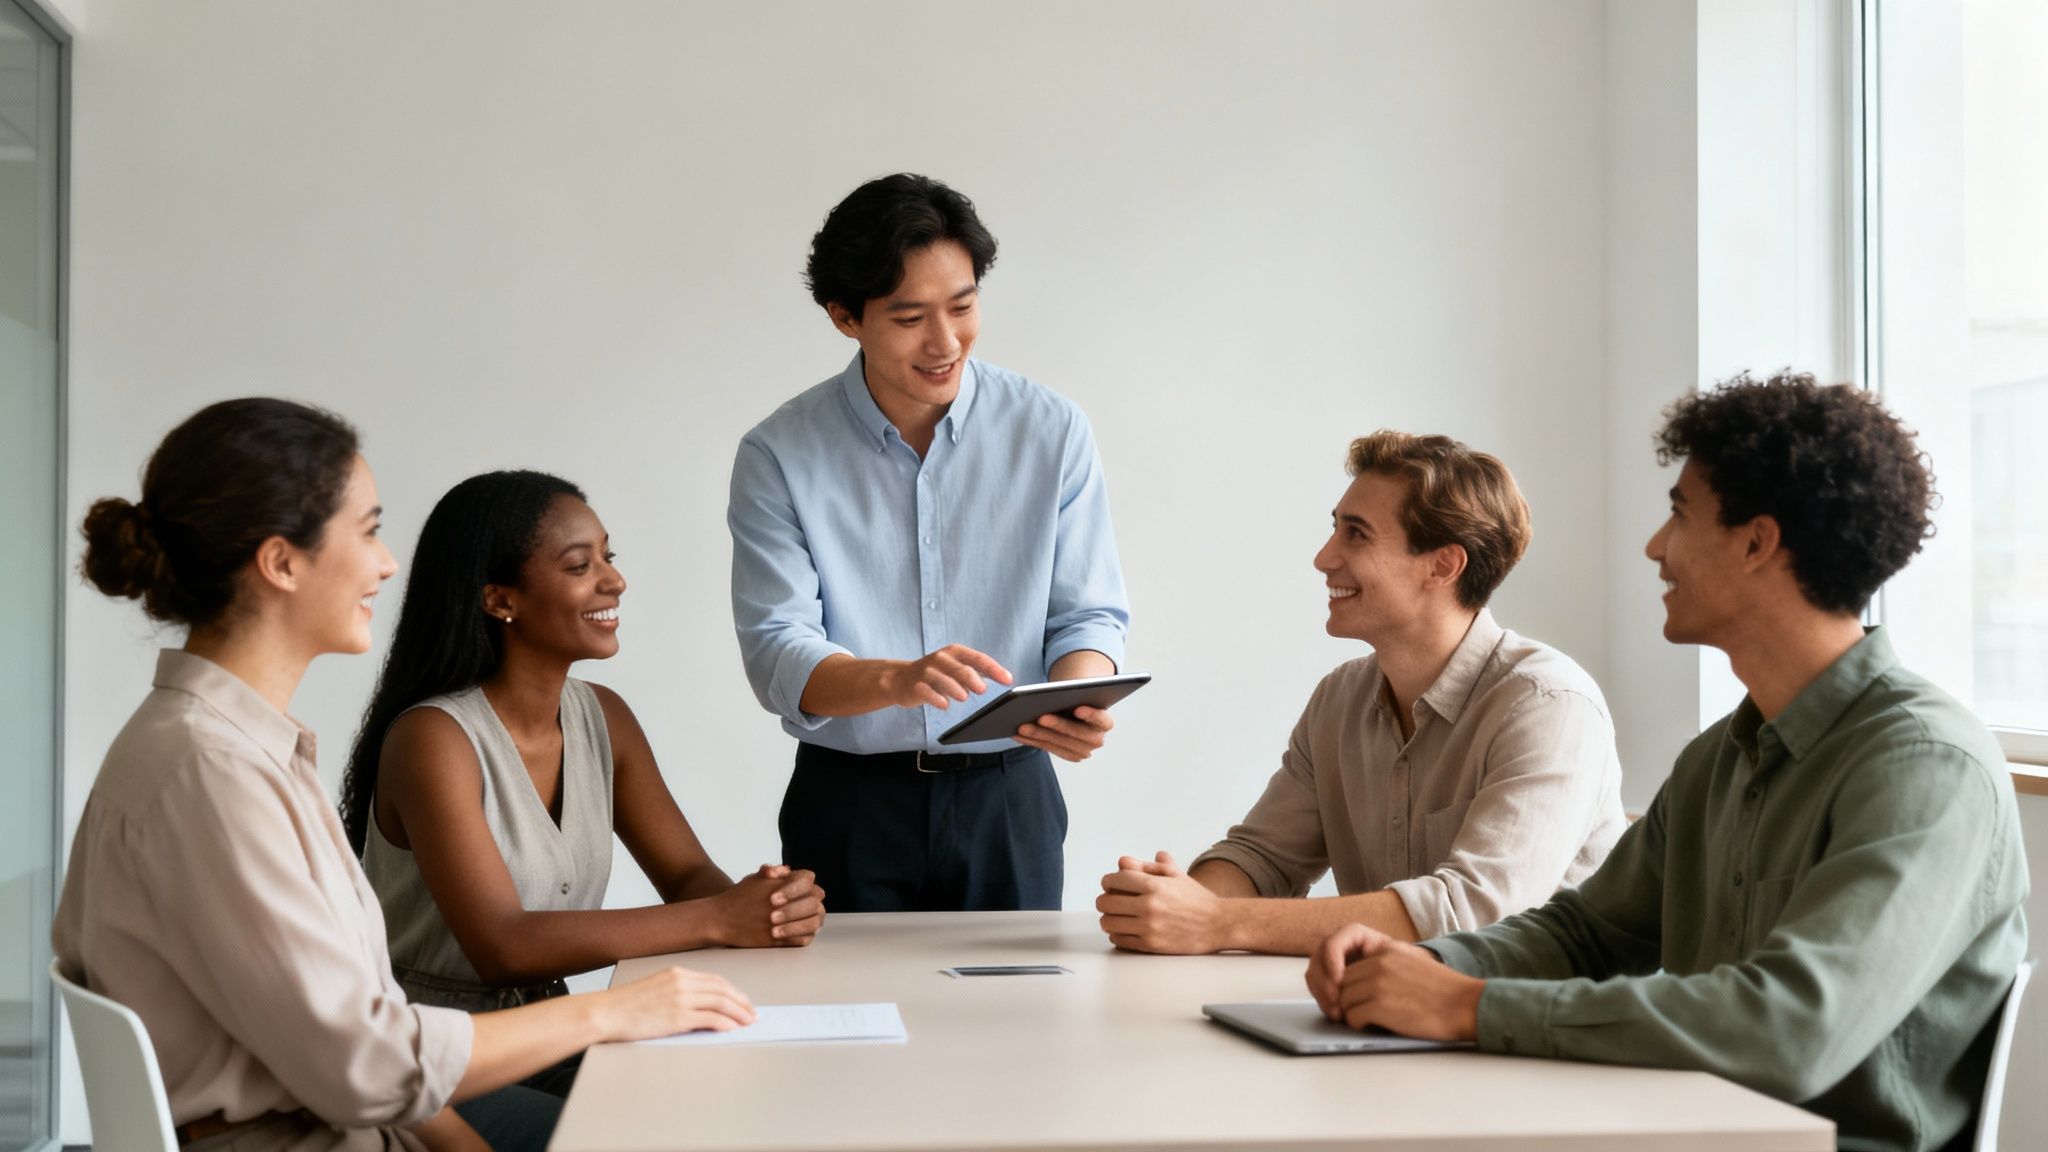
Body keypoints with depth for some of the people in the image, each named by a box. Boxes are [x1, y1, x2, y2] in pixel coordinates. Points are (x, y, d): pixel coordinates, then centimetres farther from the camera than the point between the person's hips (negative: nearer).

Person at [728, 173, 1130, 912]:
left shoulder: (1052, 432, -1)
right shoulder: (779, 456, -5)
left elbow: (1088, 613, 1)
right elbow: (776, 652, -12)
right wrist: (897, 679, -32)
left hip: (1008, 800, 1)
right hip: (849, 805, -1)